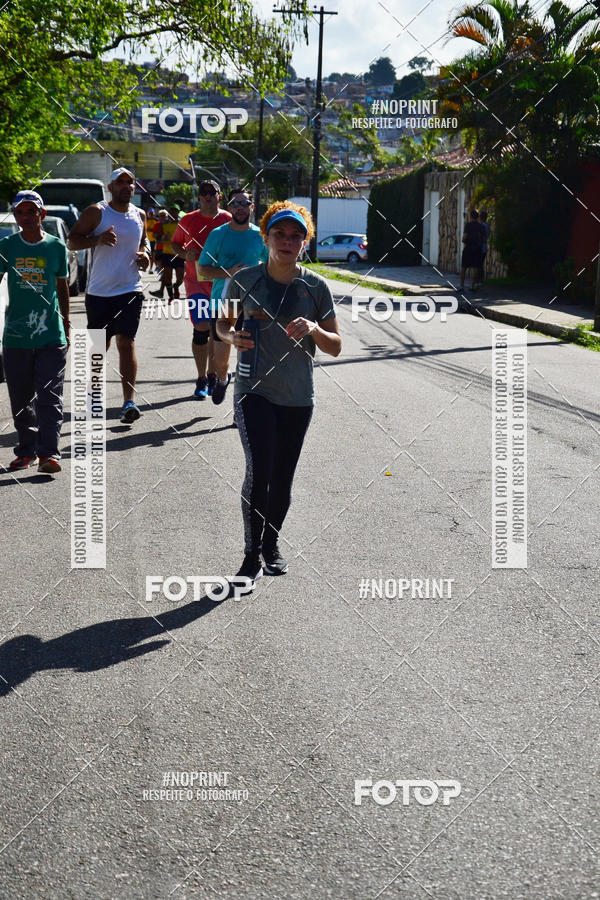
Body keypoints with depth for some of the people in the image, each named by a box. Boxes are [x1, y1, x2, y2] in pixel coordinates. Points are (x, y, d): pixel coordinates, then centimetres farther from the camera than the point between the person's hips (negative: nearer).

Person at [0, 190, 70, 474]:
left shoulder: (56, 246, 3)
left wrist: (66, 323, 17)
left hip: (51, 335, -1)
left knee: (49, 396, -7)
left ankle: (48, 453, -8)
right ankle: (27, 450, 20)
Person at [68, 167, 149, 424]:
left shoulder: (139, 215, 10)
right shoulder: (96, 212, -2)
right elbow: (72, 241, -4)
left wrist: (144, 254, 5)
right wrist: (97, 239, -21)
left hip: (130, 290, 1)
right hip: (99, 292, -1)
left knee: (126, 342, -11)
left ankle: (129, 401, -17)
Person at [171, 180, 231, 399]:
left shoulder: (228, 220, 2)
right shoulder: (188, 220, 3)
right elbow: (174, 244, 16)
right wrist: (185, 254, -5)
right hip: (196, 282, -1)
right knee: (201, 329, -11)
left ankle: (212, 375, 25)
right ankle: (201, 380, -3)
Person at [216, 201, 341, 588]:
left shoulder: (316, 287, -1)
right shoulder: (244, 281, -2)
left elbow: (336, 346, 3)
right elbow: (223, 323, 13)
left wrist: (314, 330, -18)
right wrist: (233, 336, -10)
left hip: (298, 397, 2)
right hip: (254, 391, -2)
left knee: (282, 479, 11)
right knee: (259, 470, -16)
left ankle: (271, 543, 34)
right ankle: (252, 556, -3)